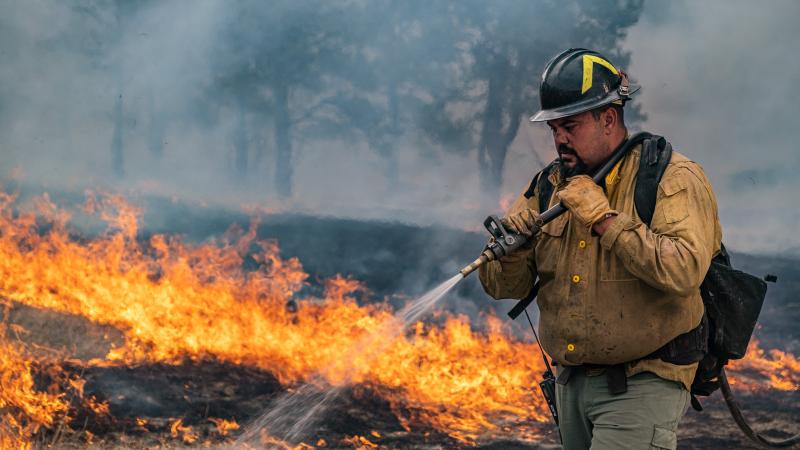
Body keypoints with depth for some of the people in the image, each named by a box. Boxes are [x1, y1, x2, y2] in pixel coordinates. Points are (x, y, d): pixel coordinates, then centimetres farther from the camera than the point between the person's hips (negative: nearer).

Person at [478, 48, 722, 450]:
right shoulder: (550, 187, 8)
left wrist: (604, 219, -21)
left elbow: (683, 270, -26)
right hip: (571, 383, 7)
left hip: (641, 386, -7)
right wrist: (511, 245, -16)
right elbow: (503, 287, 6)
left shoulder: (673, 179, -9)